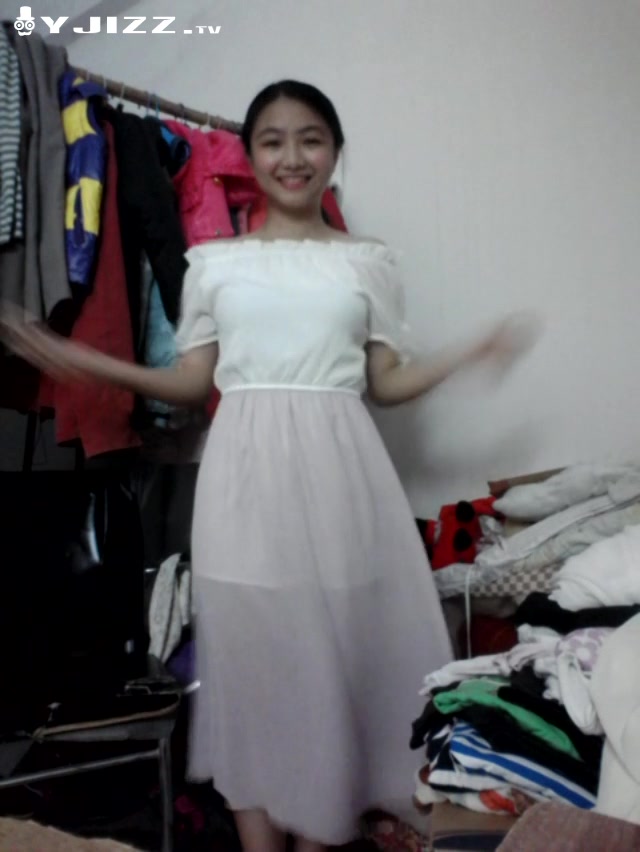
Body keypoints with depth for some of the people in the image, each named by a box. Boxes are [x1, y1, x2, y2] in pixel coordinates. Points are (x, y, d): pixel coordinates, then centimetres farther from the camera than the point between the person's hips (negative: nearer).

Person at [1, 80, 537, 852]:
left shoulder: (370, 261, 10)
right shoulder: (212, 261, 9)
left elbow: (387, 384, 10)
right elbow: (192, 382, 8)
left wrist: (469, 357, -3)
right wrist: (82, 363, -2)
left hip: (337, 469, 1)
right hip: (246, 472, 0)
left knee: (337, 652, 3)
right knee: (249, 652, 3)